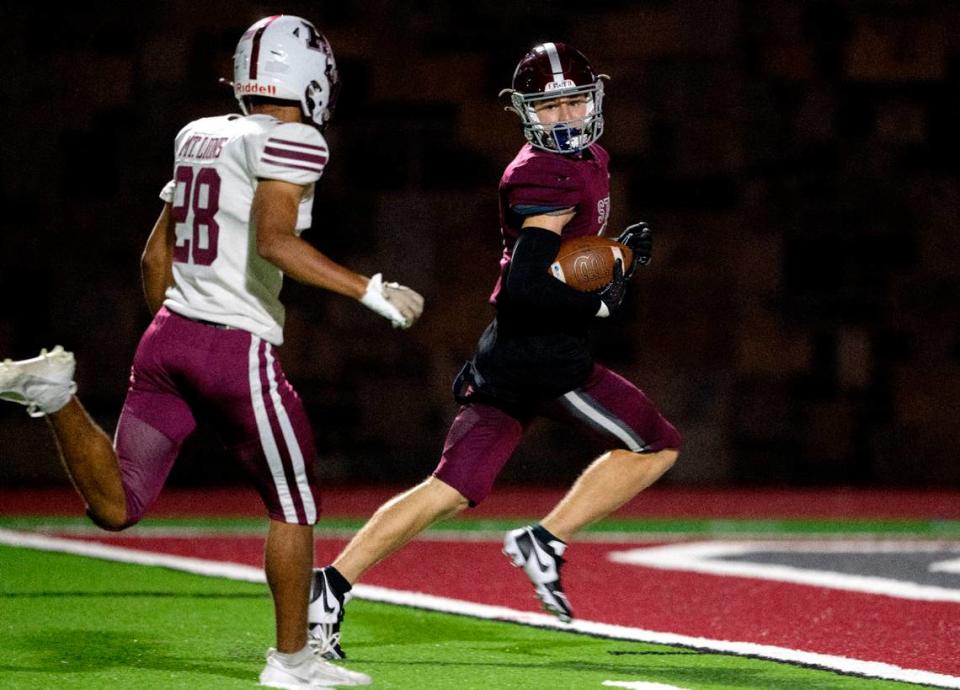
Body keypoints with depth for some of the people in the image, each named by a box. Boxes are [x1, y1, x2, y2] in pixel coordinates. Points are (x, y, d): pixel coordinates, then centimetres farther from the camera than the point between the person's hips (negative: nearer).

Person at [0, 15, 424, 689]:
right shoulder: (291, 142, -8)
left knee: (115, 506, 9)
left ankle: (56, 393, -12)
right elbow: (274, 241, -23)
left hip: (168, 332, 7)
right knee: (294, 507, 10)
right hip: (237, 350, -7)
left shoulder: (199, 136, 15)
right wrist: (372, 291, -18)